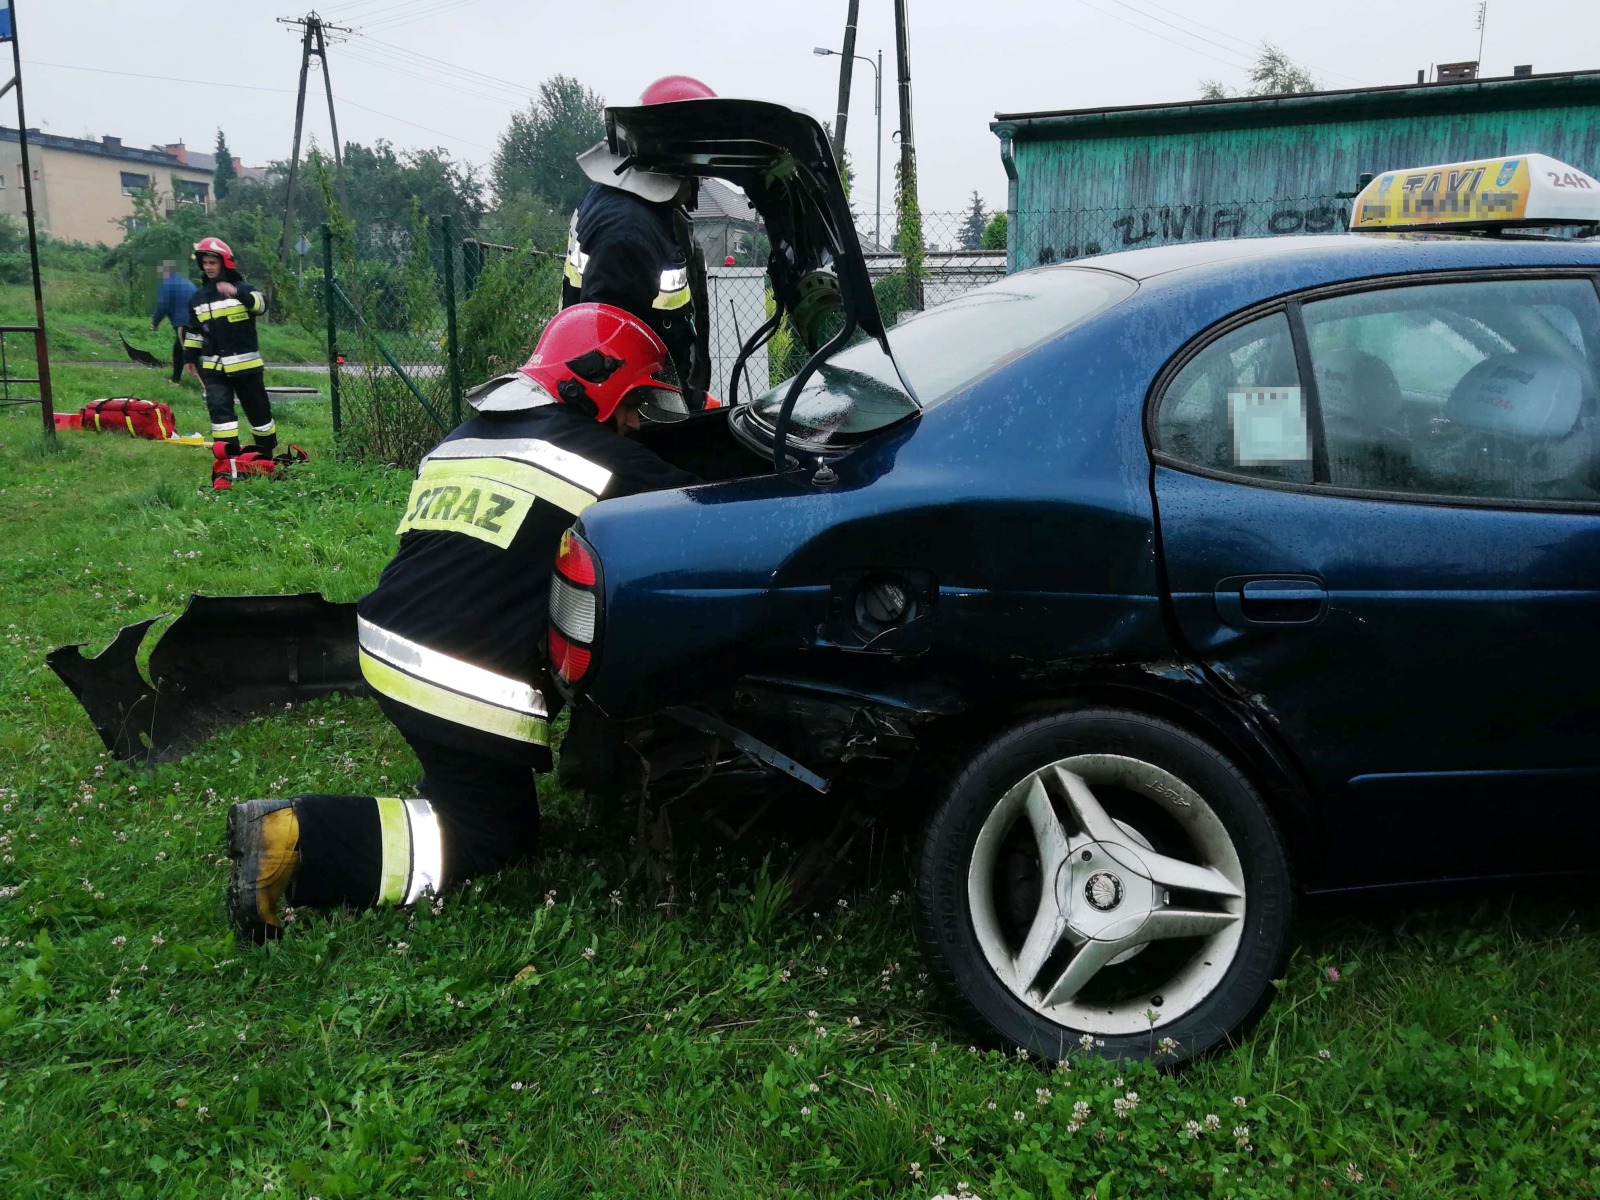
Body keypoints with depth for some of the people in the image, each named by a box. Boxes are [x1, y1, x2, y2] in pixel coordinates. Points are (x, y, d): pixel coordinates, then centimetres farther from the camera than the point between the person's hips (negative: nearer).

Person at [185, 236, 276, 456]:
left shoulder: (243, 288, -3)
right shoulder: (198, 298, 11)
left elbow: (261, 304, -25)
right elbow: (193, 330, 20)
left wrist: (237, 293, -41)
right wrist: (192, 358, 15)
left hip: (246, 363, -3)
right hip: (214, 367, 3)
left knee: (258, 408, 7)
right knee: (219, 408, -11)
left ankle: (267, 450, 23)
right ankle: (229, 453, -12)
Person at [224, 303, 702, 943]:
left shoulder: (460, 440, 18)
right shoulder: (603, 458, -5)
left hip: (383, 647, 8)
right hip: (470, 689, -8)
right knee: (497, 837, 5)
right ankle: (296, 840, -9)